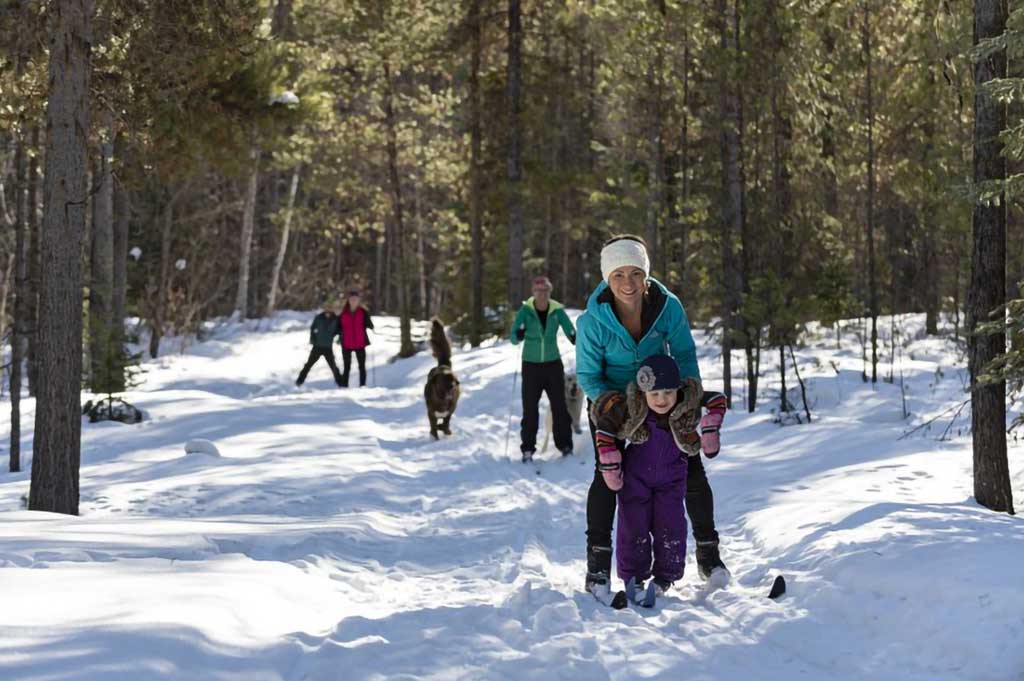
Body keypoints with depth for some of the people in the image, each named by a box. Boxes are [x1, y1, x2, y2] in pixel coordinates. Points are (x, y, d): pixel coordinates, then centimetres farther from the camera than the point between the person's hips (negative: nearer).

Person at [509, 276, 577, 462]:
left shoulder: (557, 310, -4)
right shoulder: (526, 310, -7)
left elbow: (570, 331, -1)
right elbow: (513, 338, -11)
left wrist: (576, 339, -24)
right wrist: (518, 335, -34)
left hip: (553, 364, 1)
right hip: (531, 365, -1)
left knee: (559, 406, 3)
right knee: (530, 409, 0)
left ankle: (565, 445, 13)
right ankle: (528, 449, 7)